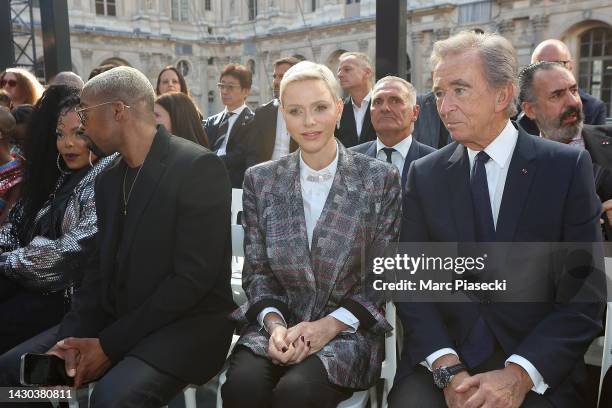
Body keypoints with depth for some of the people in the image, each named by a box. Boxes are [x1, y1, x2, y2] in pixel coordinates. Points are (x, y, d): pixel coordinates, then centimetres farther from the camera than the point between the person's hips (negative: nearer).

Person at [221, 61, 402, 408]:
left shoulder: (381, 178, -2)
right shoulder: (260, 180, 4)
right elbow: (257, 270, 6)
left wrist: (331, 324, -12)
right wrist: (274, 322, -12)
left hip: (349, 330, -1)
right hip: (278, 324, 2)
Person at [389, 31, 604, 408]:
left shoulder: (568, 166, -3)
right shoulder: (425, 174, 3)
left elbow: (586, 292, -5)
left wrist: (519, 374, -16)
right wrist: (448, 369, -13)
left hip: (539, 372, -1)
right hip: (440, 359, 1)